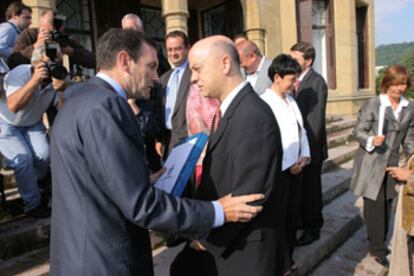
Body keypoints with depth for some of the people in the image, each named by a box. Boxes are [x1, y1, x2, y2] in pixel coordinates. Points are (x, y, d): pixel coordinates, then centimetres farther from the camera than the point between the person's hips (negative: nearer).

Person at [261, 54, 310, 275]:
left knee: (292, 215, 17)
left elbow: (301, 130, 16)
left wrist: (305, 155, 1)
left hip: (296, 167, 8)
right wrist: (288, 165, -13)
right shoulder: (264, 102, -14)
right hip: (278, 170, -7)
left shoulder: (291, 100, 12)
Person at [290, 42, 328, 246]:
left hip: (310, 146, -6)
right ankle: (304, 219, 37)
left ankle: (313, 228, 24)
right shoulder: (295, 80, 7)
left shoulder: (317, 82, -14)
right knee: (299, 186, 18)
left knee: (311, 188, 7)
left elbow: (316, 119, -18)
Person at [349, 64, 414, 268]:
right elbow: (358, 131, -7)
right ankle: (377, 248, 16)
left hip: (392, 163, 5)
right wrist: (371, 140, -26)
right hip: (371, 163, -4)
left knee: (386, 204, 13)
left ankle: (378, 242, 32)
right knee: (375, 204, 0)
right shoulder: (372, 104, -9)